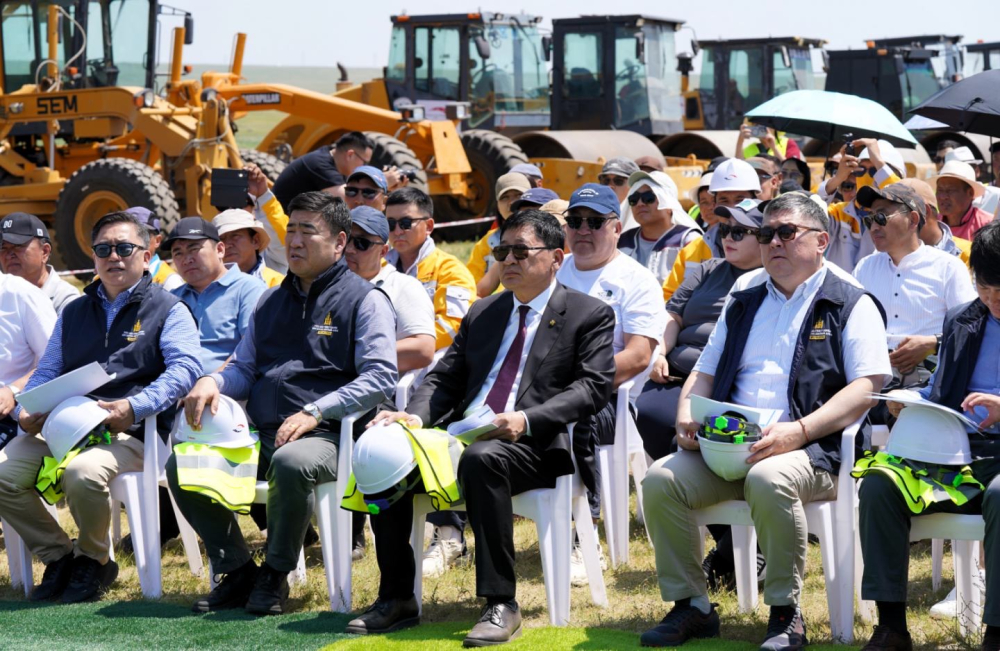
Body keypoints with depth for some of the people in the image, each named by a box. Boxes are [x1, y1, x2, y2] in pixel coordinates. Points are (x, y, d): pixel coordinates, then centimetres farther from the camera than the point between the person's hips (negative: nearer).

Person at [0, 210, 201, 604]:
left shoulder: (168, 309, 8)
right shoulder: (73, 313, 25)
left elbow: (184, 368, -7)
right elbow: (46, 372, 24)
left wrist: (135, 407, -23)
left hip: (129, 431, -5)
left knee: (83, 471, -37)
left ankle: (92, 560, -7)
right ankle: (58, 556, 2)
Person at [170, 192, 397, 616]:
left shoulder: (364, 300, 3)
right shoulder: (272, 300, 24)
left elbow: (380, 376, -8)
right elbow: (244, 369, 26)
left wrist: (314, 412, -18)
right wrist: (213, 382, 1)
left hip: (325, 437, -6)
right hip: (260, 434, 6)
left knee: (291, 463, -40)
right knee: (182, 465, -16)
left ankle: (274, 576, -16)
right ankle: (237, 571, -2)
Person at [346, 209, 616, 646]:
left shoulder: (589, 315, 5)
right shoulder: (483, 313, 23)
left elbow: (594, 386, -8)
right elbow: (445, 378, 21)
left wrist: (527, 421, -22)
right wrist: (416, 417, -3)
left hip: (535, 445, -6)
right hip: (462, 434, 6)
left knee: (482, 459, -39)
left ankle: (501, 605, -33)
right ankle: (396, 599, -8)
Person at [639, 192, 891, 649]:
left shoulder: (851, 306, 8)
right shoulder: (742, 306, 26)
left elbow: (867, 387, -5)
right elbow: (703, 375, 28)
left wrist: (799, 431, -19)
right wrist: (687, 419, 3)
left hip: (812, 450, -5)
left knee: (768, 480, -39)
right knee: (660, 480, -21)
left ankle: (785, 613, -21)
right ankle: (690, 607, -8)